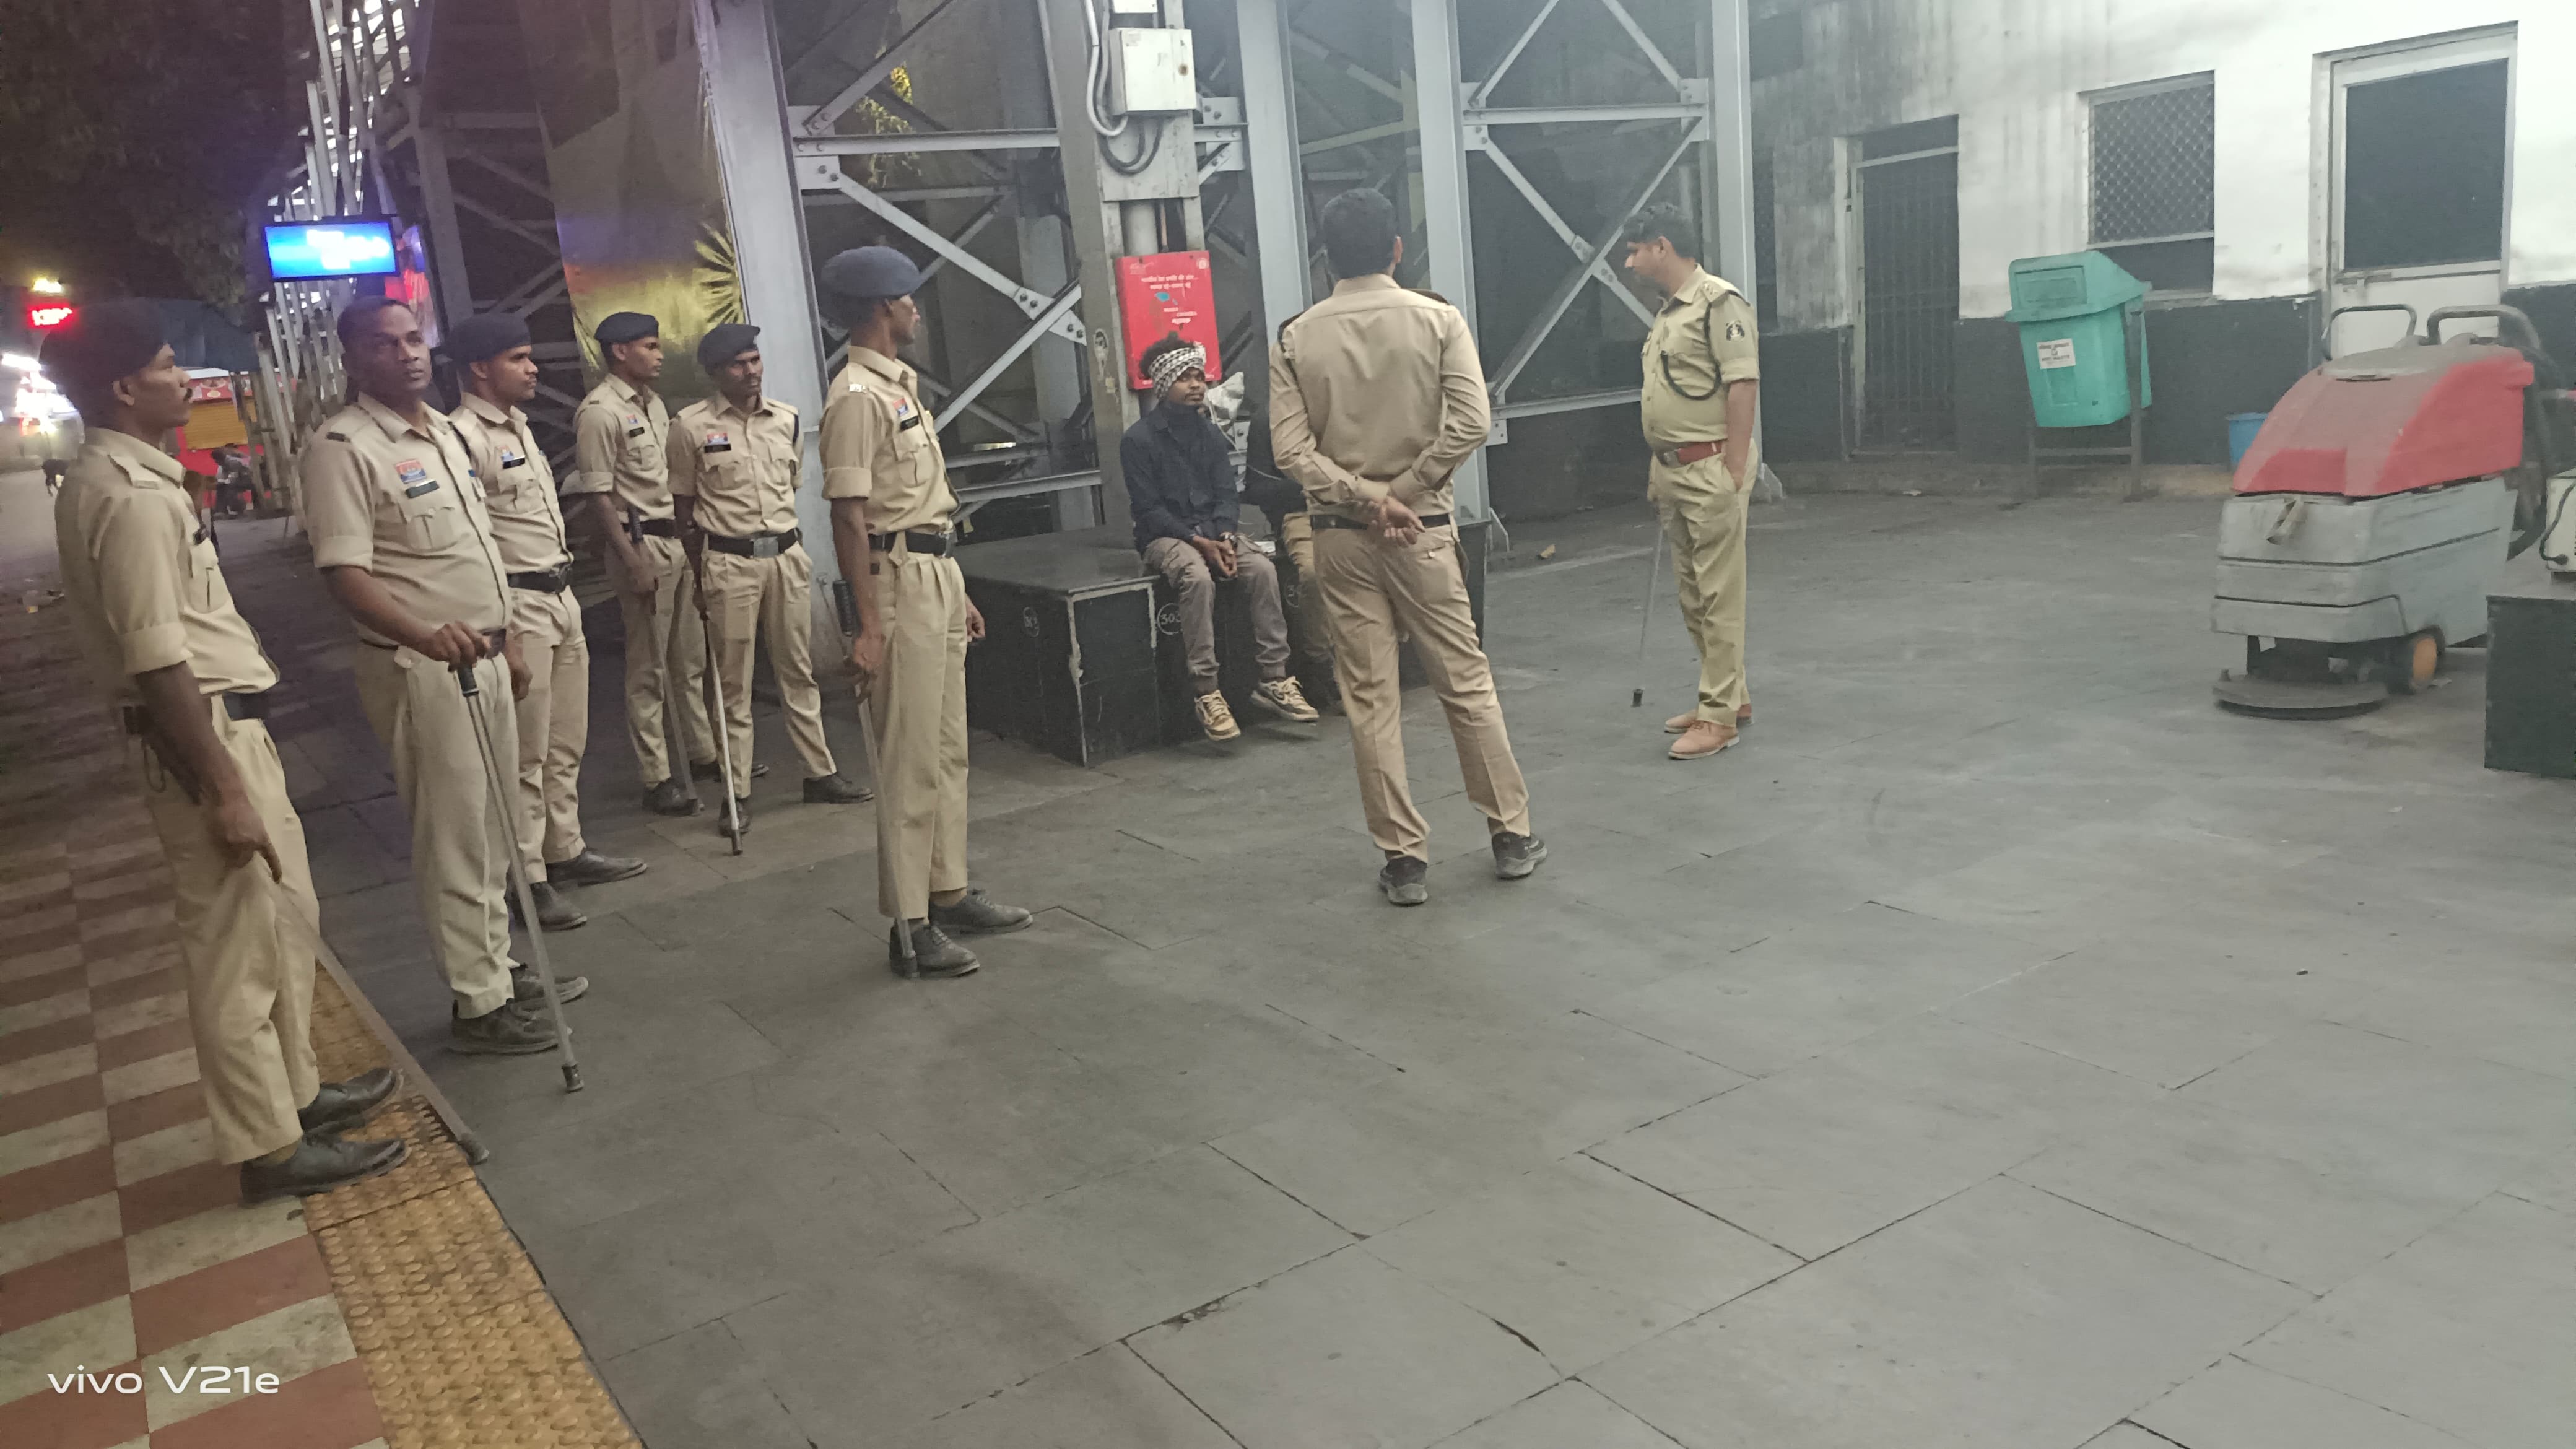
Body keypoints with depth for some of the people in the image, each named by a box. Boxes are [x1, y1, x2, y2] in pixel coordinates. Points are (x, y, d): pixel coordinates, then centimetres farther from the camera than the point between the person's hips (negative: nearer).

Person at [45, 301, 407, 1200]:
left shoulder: (115, 479, 13)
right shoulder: (131, 496, -20)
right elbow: (158, 662, -24)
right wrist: (223, 789, -23)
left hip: (231, 725, 11)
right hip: (203, 738, -11)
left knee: (285, 915, 20)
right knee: (237, 947, 0)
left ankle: (295, 1092, 34)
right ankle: (269, 1145, 11)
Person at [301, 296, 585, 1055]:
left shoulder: (446, 432, 14)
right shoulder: (342, 447, -13)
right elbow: (343, 572, -22)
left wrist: (506, 641, 20)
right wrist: (426, 637, -36)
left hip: (482, 658, 8)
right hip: (421, 670, -8)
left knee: (494, 828, 15)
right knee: (456, 836, -2)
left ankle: (499, 968, 28)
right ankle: (478, 1004, 7)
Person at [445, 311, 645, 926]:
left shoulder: (519, 427, 15)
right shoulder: (464, 437, -15)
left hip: (562, 598, 10)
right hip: (518, 607, -9)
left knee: (566, 743, 17)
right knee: (525, 753, -4)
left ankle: (565, 851, 28)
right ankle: (526, 877, 4)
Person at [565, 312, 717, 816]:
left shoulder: (654, 404, 13)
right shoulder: (600, 411, -13)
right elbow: (599, 495, -15)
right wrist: (633, 561, -19)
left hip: (677, 539, 8)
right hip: (641, 542, -8)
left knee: (689, 657, 16)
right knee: (648, 668, -2)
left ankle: (703, 754, 28)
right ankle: (657, 779, 5)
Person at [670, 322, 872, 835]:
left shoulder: (787, 418, 8)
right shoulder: (691, 426, -3)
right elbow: (685, 505, 2)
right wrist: (701, 573, 2)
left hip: (788, 554, 4)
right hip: (729, 562, -4)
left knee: (800, 671, 10)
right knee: (734, 683, 1)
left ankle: (821, 773, 19)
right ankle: (738, 794, 6)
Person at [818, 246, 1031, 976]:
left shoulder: (900, 386, 16)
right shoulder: (857, 397, -14)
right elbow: (850, 517, -19)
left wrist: (957, 591, 20)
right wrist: (869, 626, -23)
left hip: (939, 574, 10)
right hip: (900, 578, -10)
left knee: (947, 748, 14)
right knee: (912, 759, -6)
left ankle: (949, 894, 24)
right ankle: (909, 924, 1)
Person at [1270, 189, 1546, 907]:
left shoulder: (1296, 338, 0)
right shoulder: (1437, 320, -3)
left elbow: (1291, 449, -9)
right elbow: (1471, 423, -13)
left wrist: (1367, 498, -12)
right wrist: (1401, 494, -10)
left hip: (1341, 535, 1)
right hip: (1422, 529, -1)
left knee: (1371, 699, 5)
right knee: (1466, 683, 10)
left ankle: (1404, 858, 10)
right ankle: (1512, 835, 19)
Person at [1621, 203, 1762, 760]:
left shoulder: (1719, 302, -12)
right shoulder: (1668, 311, 17)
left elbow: (1743, 383, -18)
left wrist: (1734, 468, -22)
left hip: (1711, 469, -10)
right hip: (1672, 471, 10)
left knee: (1718, 595, -4)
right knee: (1693, 594, 14)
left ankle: (1720, 715, 0)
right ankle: (1728, 696, 26)